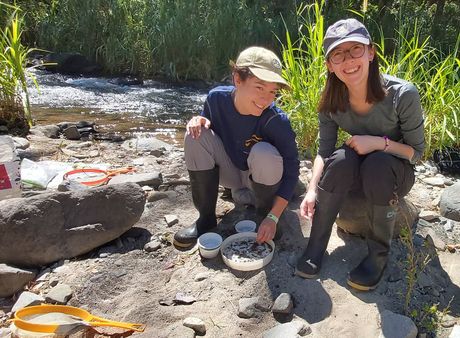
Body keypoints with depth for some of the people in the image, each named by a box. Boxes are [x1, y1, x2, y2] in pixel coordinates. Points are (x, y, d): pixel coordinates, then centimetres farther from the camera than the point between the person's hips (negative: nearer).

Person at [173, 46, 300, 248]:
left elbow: (291, 171, -22)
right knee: (196, 135, -19)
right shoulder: (217, 98, -18)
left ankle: (264, 215, -5)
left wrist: (273, 217, -28)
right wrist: (201, 122, -24)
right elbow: (206, 125, 2)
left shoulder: (277, 121, -28)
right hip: (230, 171, 3)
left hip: (260, 177, -3)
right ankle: (206, 217, -8)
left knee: (265, 153, -35)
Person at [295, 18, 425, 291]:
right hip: (355, 171, 2)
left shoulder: (403, 95, -24)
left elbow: (417, 152, -14)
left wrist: (379, 142, -31)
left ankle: (379, 253, -16)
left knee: (377, 164, -36)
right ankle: (316, 245, -18)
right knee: (341, 159, -31)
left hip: (395, 172, -2)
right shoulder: (331, 103, -15)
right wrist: (313, 190, -27)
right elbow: (324, 152, -12)